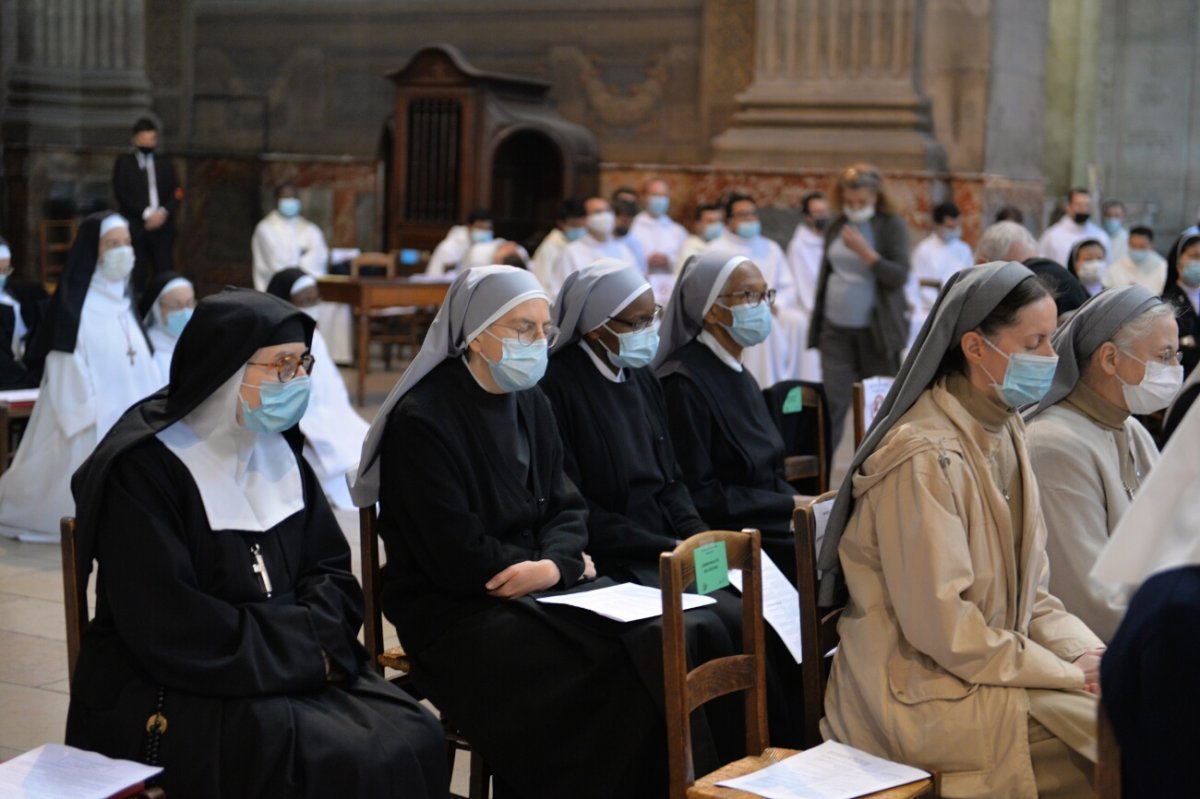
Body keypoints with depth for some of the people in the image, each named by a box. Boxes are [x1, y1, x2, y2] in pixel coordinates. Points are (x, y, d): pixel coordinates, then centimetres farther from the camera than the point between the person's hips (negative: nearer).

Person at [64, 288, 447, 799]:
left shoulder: (277, 448, 9)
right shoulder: (144, 468, -14)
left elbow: (330, 568, 11)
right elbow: (170, 632, -20)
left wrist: (316, 641, -11)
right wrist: (302, 653, -16)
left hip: (296, 670, 7)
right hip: (171, 694, -7)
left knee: (413, 740, -15)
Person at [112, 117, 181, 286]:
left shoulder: (164, 164, 18)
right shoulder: (124, 162, 8)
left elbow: (176, 193, 10)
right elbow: (122, 194, -3)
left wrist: (163, 212, -9)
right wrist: (146, 213, -11)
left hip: (162, 226, 3)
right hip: (134, 226, -2)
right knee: (136, 276, -6)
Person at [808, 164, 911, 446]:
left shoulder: (892, 226, -3)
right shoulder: (836, 227, 9)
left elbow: (899, 277, -12)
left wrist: (864, 252, -22)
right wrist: (817, 322, 15)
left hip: (876, 330, -3)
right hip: (836, 328, 3)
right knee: (833, 402, -4)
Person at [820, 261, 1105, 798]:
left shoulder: (1004, 433, 9)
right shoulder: (925, 457, -19)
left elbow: (1028, 592, 12)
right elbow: (939, 624, -22)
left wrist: (1087, 652, -6)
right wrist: (1067, 673, -16)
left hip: (990, 668, 9)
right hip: (920, 698, -9)